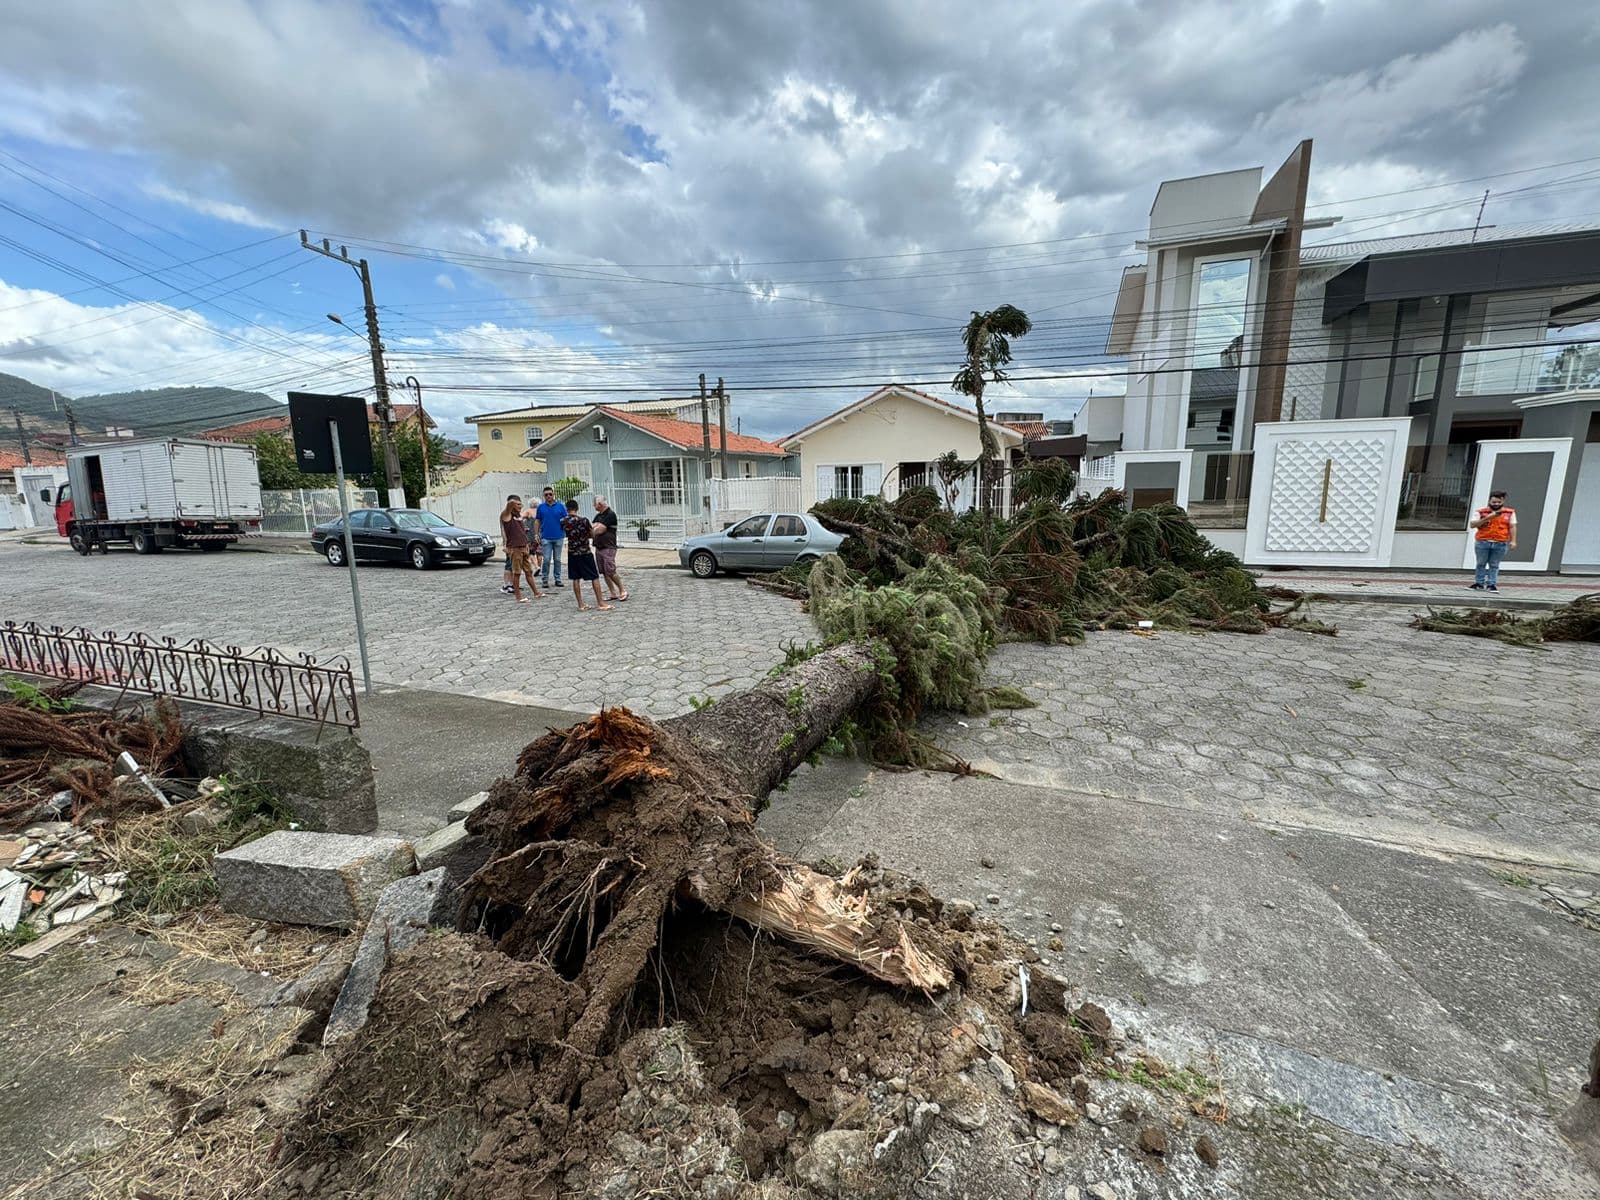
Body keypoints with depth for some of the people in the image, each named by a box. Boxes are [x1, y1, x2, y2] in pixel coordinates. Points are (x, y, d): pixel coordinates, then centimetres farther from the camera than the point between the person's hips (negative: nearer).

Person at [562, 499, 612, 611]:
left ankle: (581, 605, 10)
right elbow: (593, 535, -4)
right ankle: (600, 603, 4)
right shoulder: (584, 520, -14)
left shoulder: (563, 523, -4)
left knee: (575, 579, 8)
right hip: (585, 553, -4)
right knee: (595, 577, 3)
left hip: (572, 553, 4)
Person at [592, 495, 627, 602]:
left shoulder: (610, 515, -12)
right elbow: (593, 528, 6)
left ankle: (622, 591, 3)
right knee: (604, 572, 7)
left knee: (611, 572, -11)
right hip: (598, 547, 8)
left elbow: (600, 530, -15)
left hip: (608, 547, -8)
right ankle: (613, 593, 12)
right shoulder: (598, 515, 15)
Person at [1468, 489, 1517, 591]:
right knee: (1481, 564, 8)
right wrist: (1487, 518, -15)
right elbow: (1472, 525, -5)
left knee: (1494, 565, 5)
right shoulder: (1481, 512, 2)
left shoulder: (1510, 512, 7)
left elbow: (1512, 527, 5)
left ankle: (1492, 584, 7)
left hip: (1500, 544, 0)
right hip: (1482, 542, 0)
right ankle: (1479, 583, 15)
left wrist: (1513, 541, -2)